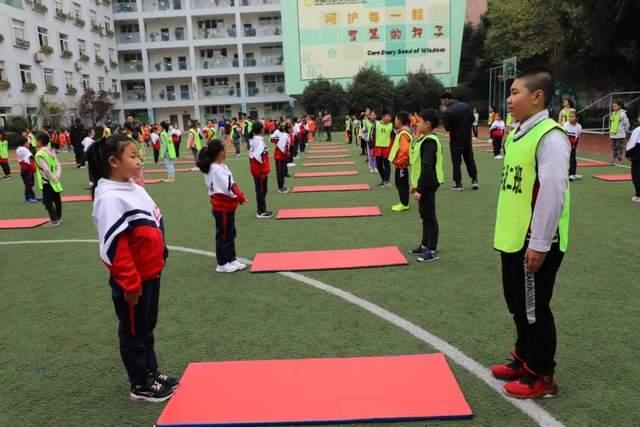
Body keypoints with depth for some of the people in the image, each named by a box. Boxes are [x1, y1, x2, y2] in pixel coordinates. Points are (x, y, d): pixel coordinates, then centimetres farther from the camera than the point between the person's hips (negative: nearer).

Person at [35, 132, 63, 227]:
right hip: (53, 181, 9)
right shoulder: (51, 151, 7)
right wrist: (57, 176, -3)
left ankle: (54, 221, -2)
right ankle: (58, 218, 26)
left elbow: (46, 169, -23)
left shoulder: (39, 154, -17)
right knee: (56, 199, 16)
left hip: (47, 182, -8)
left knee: (47, 201, -3)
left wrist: (53, 178, -15)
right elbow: (58, 165, 3)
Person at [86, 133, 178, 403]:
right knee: (134, 332, 10)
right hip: (132, 281, -9)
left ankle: (152, 373, 39)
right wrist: (130, 283, -21)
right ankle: (140, 386, 26)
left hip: (150, 273, 9)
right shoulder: (110, 198, -22)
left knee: (147, 327, 22)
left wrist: (159, 260, 19)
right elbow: (113, 246, -24)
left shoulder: (133, 188, 6)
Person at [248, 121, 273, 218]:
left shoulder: (252, 140, 9)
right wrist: (264, 170, -20)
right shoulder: (259, 141, -20)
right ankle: (261, 212, 6)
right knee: (262, 190, -1)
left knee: (260, 190, 16)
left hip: (256, 170, 10)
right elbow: (258, 156, -25)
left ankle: (261, 210, 25)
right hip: (260, 170, -10)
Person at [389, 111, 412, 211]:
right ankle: (403, 202, 22)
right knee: (399, 183, 15)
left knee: (402, 184, -3)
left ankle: (404, 204, 4)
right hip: (400, 164, 10)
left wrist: (399, 161, -21)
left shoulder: (403, 134, -19)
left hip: (401, 164, -10)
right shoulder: (401, 132, 13)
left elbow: (404, 150, -29)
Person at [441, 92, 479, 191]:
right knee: (470, 160, 16)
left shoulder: (448, 111, -18)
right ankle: (474, 180, 15)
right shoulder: (466, 106, 1)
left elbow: (447, 128, -16)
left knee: (456, 162, 4)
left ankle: (458, 184, 4)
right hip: (467, 138, 5)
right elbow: (472, 119, 6)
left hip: (456, 139, -5)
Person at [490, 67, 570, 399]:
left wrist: (539, 244, -20)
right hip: (513, 239, 9)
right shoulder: (517, 134, 11)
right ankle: (524, 359, 37)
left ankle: (541, 375, 21)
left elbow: (552, 194, -21)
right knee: (517, 304, 20)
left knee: (535, 308, 4)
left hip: (535, 244, -9)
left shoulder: (550, 137, -17)